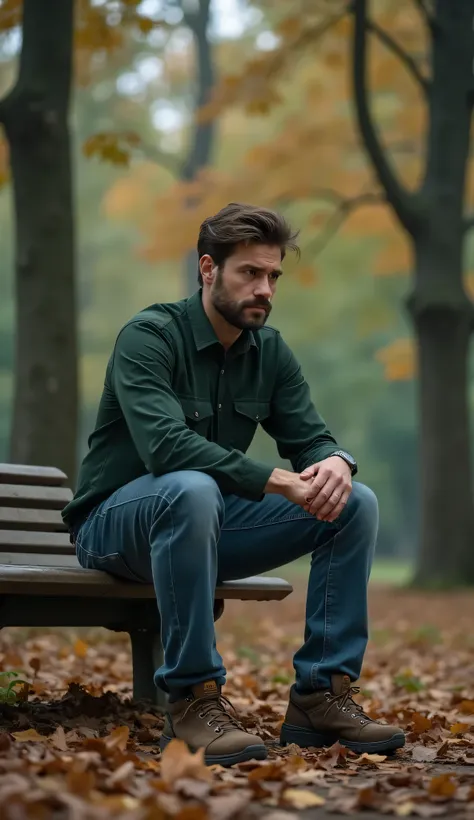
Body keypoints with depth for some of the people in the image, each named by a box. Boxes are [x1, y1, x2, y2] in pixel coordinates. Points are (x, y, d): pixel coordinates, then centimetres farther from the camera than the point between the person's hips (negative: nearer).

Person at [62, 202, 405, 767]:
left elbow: (310, 439, 1)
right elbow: (165, 445, -33)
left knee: (356, 503, -10)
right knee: (192, 490, -41)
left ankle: (321, 694, -10)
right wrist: (280, 482, -38)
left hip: (208, 526, 7)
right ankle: (193, 699, -32)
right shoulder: (149, 337, -18)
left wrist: (335, 463, -25)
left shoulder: (270, 351, 5)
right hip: (116, 524, -6)